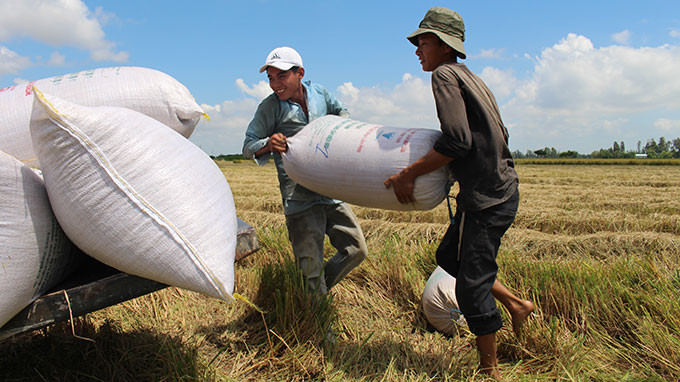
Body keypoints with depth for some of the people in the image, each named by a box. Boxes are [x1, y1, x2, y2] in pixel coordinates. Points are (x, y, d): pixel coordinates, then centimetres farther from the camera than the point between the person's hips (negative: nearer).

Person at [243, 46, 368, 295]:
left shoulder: (318, 92, 6)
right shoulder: (270, 107, -5)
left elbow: (340, 111, 26)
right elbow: (248, 146, -2)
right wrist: (269, 144, -23)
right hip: (299, 199, -5)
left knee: (356, 250, 12)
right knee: (310, 267, -3)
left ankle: (319, 288, 31)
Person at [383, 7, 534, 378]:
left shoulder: (445, 74, -10)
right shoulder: (472, 79, 18)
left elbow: (457, 141, -22)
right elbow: (499, 136, 18)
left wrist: (408, 174, -16)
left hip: (487, 197, -10)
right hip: (498, 186, 10)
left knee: (471, 285, 0)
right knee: (449, 255, 21)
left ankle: (489, 369, 16)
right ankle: (516, 303, 29)